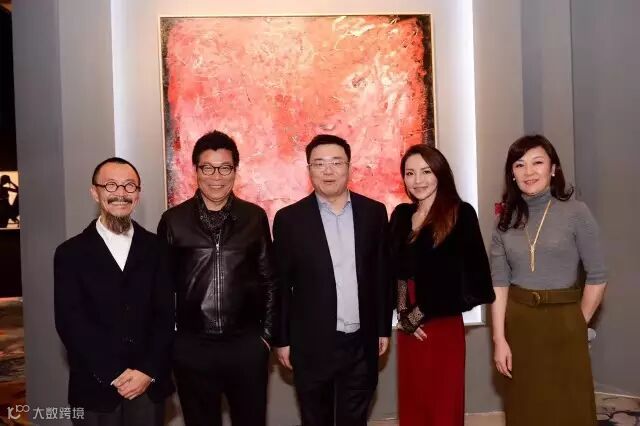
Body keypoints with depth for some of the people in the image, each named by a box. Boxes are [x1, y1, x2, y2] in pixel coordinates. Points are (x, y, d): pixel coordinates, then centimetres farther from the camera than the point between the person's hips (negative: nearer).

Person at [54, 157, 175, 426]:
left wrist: (148, 370, -10)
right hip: (95, 389, -1)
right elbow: (70, 323, -7)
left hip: (150, 385, 1)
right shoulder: (70, 253, -1)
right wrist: (114, 375, -13)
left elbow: (166, 314, 1)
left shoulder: (156, 248, 4)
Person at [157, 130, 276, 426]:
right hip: (191, 347, 0)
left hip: (246, 344, 0)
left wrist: (266, 333, 4)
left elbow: (269, 279, 5)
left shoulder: (254, 217, -1)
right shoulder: (173, 220, -2)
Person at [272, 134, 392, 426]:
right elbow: (280, 284, -3)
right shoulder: (290, 219, -6)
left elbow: (383, 273, 6)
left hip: (362, 342, 2)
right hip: (312, 344, -2)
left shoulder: (374, 212, 1)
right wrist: (282, 339, -1)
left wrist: (383, 328, 7)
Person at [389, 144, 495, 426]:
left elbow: (471, 274, -11)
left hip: (444, 326, -5)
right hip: (409, 329, 5)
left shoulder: (461, 213, -7)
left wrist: (421, 312, -7)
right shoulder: (400, 215, 8)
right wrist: (404, 315, -3)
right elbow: (392, 270, 9)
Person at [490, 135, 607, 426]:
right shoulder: (506, 218, 2)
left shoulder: (576, 212, -7)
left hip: (562, 320, -2)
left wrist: (579, 324, 3)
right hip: (517, 321, 3)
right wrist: (499, 339, -7)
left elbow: (597, 277, -4)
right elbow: (499, 281, -2)